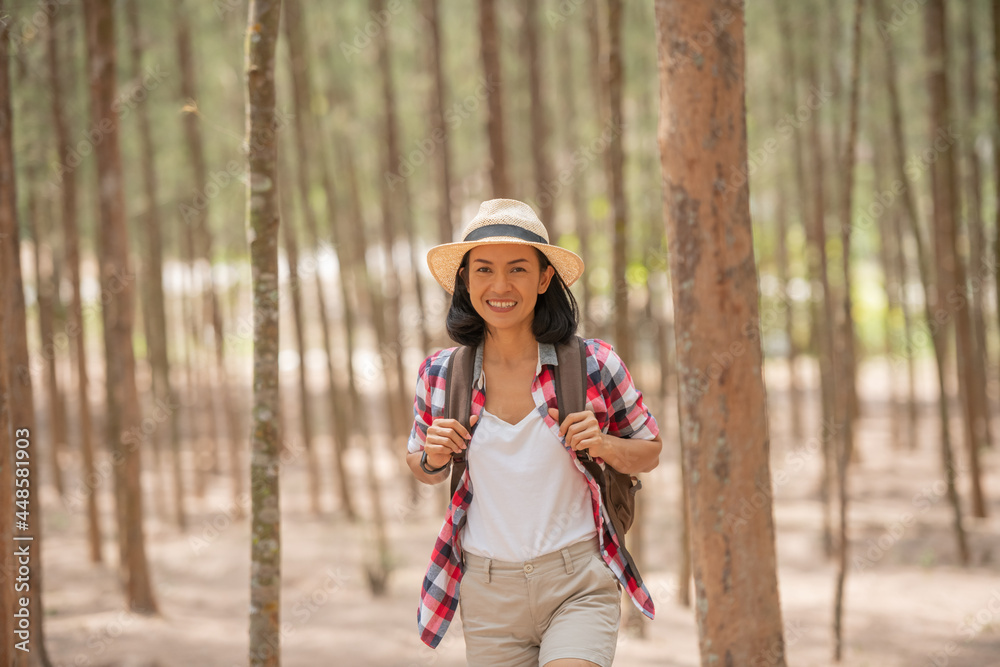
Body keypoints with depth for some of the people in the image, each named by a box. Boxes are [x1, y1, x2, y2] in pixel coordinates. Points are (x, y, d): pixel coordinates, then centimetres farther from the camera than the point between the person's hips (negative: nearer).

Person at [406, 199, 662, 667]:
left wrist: (604, 445, -13)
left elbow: (650, 453, 7)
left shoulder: (594, 365, -6)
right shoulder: (440, 375, -1)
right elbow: (421, 467, 16)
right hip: (489, 593, 3)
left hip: (579, 586, -2)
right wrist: (433, 459, -7)